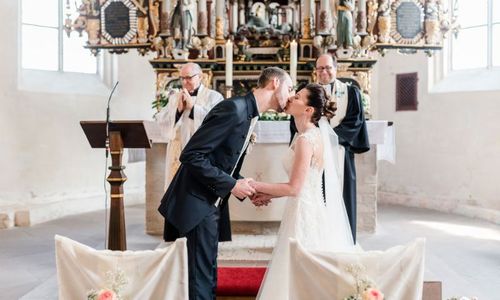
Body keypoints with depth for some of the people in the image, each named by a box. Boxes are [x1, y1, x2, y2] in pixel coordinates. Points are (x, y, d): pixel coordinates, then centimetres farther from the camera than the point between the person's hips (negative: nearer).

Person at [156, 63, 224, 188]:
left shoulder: (214, 97, 2)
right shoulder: (175, 97, 16)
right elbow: (161, 121, 7)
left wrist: (193, 106, -12)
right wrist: (178, 109, -8)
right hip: (178, 152, 4)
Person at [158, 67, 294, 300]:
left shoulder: (249, 115, 12)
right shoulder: (233, 108, -18)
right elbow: (191, 155, -23)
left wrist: (248, 190, 5)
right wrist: (231, 185, -19)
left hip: (214, 204, 10)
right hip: (199, 204, -10)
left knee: (209, 275, 16)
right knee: (202, 278, -5)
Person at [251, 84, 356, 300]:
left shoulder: (306, 139, -19)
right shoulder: (312, 134, 10)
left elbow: (294, 188, -20)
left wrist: (255, 186, -13)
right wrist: (269, 195, 10)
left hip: (307, 212, -9)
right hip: (313, 209, 9)